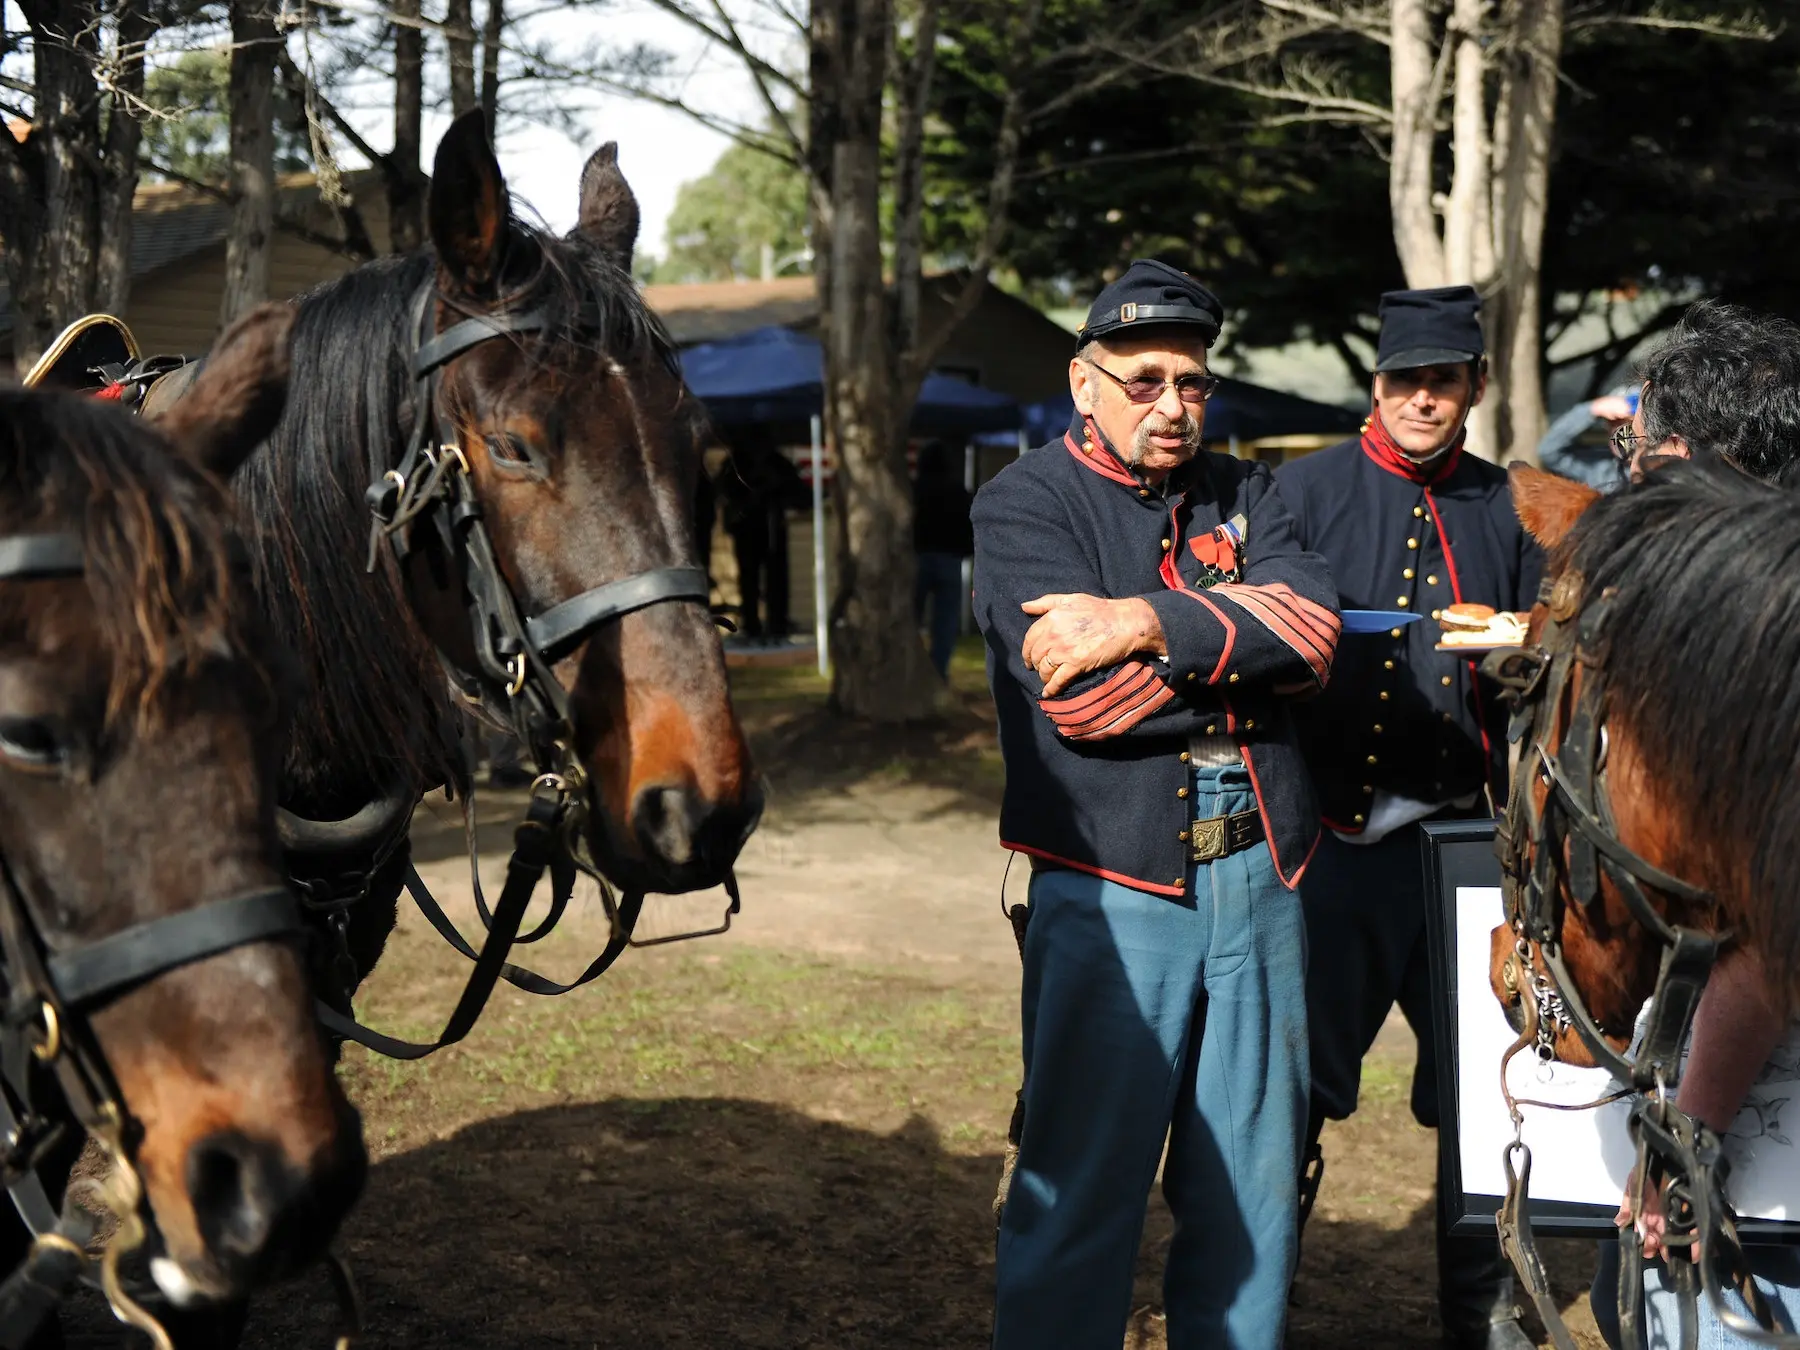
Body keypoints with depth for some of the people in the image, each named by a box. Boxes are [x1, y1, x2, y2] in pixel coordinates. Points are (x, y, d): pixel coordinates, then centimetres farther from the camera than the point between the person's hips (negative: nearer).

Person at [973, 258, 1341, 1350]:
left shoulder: (1242, 495, 12)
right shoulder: (1027, 503, -2)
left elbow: (1313, 626, -8)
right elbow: (1081, 696, -16)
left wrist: (1151, 624, -19)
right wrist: (1237, 653, -8)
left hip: (1262, 879, 5)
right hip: (1112, 884, -5)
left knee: (1256, 1183, 13)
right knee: (1080, 1188, 1)